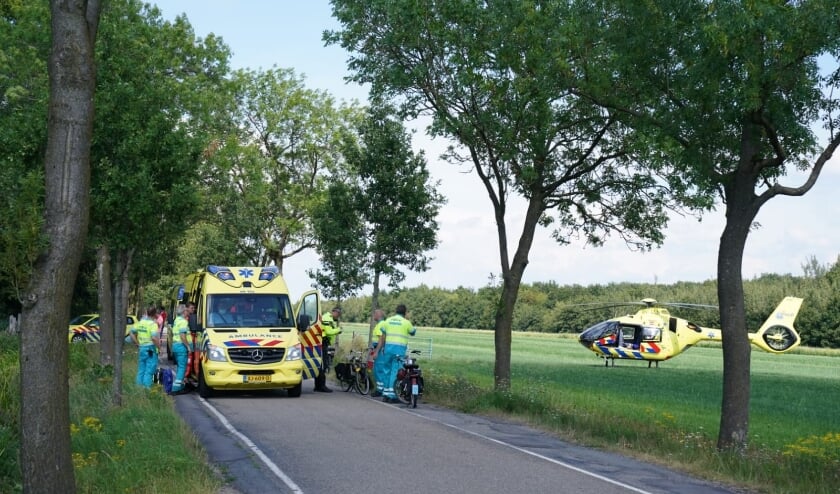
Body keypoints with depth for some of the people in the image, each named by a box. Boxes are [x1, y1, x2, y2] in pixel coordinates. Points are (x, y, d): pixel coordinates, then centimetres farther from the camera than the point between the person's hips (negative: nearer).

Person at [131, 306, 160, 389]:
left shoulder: (140, 322, 7)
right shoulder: (153, 324, -14)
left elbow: (132, 334, 11)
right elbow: (154, 337, -26)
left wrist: (137, 343, 14)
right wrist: (158, 345, -12)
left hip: (141, 348, 7)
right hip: (151, 349, -7)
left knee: (141, 371, 14)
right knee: (149, 372, -2)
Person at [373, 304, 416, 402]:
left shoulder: (388, 321, 10)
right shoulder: (406, 322, -1)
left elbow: (382, 338, 12)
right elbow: (413, 333, 15)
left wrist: (378, 351, 16)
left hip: (388, 348, 4)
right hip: (399, 349, -4)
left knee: (386, 371, 12)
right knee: (395, 372, -3)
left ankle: (385, 394, 16)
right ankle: (392, 396, -5)